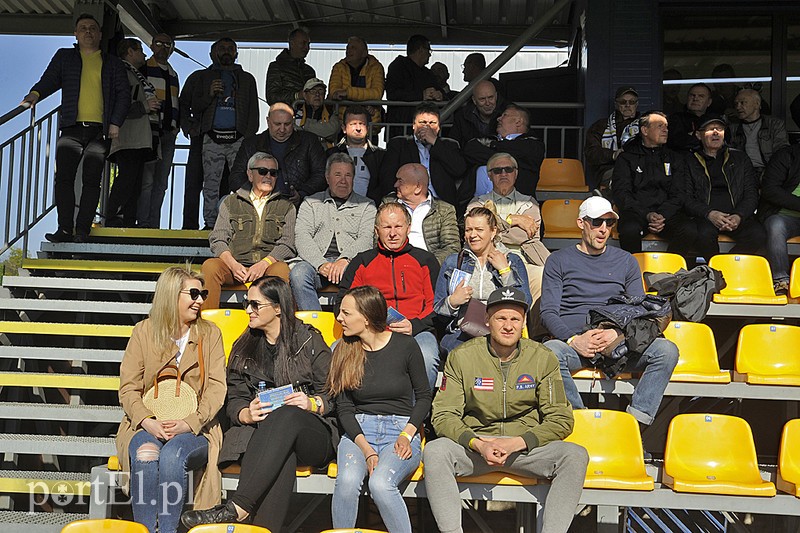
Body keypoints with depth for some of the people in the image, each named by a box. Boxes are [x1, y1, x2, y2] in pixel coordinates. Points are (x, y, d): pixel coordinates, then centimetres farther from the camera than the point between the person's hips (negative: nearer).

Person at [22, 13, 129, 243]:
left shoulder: (113, 63, 17)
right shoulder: (64, 57, 20)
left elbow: (124, 94, 10)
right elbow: (50, 80, 10)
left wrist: (115, 123, -3)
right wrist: (36, 94, -13)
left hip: (100, 130, -1)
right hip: (72, 127, 1)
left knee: (91, 180, -7)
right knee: (64, 178, -11)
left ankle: (82, 231, -6)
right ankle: (65, 229, -9)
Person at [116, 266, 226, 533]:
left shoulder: (210, 333, 11)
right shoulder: (143, 331, 10)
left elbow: (216, 388, 2)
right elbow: (128, 387, 4)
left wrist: (189, 423, -15)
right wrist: (147, 421, -16)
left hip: (195, 428, 0)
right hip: (147, 425, 1)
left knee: (171, 456, -32)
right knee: (146, 453, -33)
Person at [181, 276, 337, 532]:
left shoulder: (309, 341, 8)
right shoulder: (243, 348, 18)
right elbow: (233, 400, 12)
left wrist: (312, 404, -15)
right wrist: (247, 414, -12)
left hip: (313, 435, -2)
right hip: (261, 429, 2)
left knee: (285, 416, -39)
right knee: (283, 453, -37)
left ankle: (236, 508, -47)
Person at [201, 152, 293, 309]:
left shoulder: (286, 206, 18)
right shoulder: (230, 202, 19)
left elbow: (287, 245, 6)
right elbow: (217, 240, 8)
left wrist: (264, 263, -14)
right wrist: (233, 264, -13)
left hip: (268, 268, -1)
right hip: (235, 266, 1)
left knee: (281, 269, -35)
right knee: (210, 265, -30)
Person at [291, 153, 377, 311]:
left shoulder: (366, 206, 20)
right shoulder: (310, 203, 21)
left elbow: (366, 239, 3)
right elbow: (302, 236, 5)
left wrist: (345, 259, -17)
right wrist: (321, 264, -13)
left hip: (350, 263, -1)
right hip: (316, 261, 1)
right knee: (298, 274, -32)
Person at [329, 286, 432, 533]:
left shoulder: (405, 346, -2)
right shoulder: (344, 351, 5)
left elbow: (424, 396, 6)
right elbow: (344, 408, 3)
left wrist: (407, 435, -9)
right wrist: (365, 447, -12)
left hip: (400, 429, -2)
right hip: (358, 430, 2)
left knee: (380, 483, -32)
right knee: (347, 480, -30)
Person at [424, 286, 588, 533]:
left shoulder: (543, 358, 0)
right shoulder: (461, 357, -2)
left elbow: (561, 420, -1)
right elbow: (443, 415, -2)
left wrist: (517, 443, -16)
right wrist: (477, 444, -20)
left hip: (527, 446, 1)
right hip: (474, 445, 0)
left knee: (576, 456, -26)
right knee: (434, 452, -30)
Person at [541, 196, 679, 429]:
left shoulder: (626, 261, 21)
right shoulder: (559, 260, 14)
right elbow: (548, 312, 5)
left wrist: (618, 334, -8)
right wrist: (574, 340, -14)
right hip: (572, 342, -2)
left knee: (667, 350, -26)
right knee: (549, 351, -37)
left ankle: (636, 422, -28)